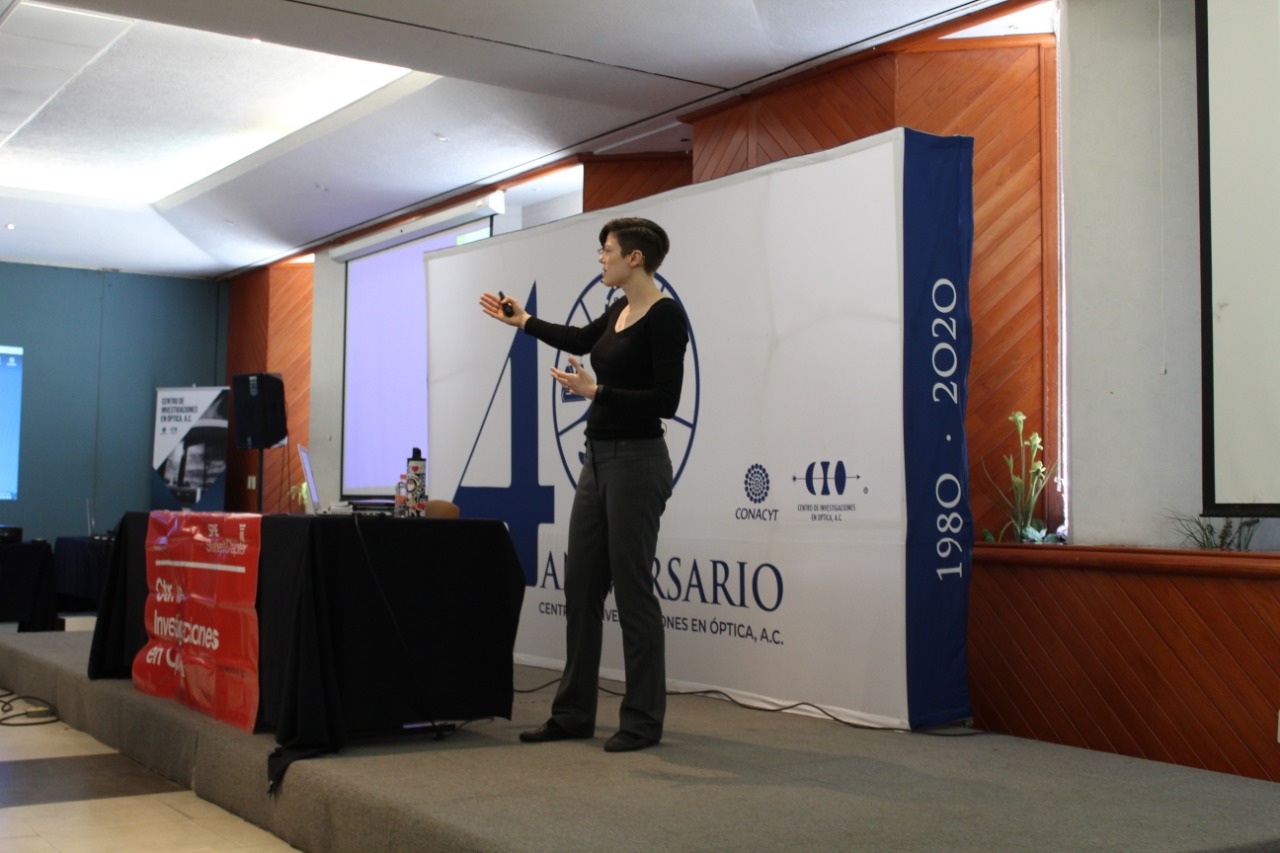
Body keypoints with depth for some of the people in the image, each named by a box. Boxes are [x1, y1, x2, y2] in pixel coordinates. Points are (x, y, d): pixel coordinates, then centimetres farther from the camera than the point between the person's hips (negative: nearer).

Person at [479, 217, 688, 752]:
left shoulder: (665, 315, -15)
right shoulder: (619, 310, 12)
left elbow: (666, 401, -20)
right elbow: (580, 340, 31)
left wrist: (595, 392, -20)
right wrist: (521, 320, 39)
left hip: (637, 462, -9)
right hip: (598, 459, 9)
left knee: (632, 589, -2)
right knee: (580, 584, 11)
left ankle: (643, 719, 10)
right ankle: (574, 712, 21)